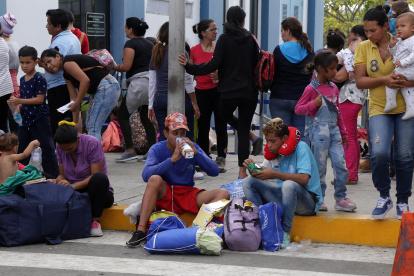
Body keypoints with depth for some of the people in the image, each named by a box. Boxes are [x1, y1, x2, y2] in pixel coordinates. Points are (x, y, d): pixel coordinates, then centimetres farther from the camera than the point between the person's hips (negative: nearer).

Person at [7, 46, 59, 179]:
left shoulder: (39, 79, -12)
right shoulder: (22, 80, 11)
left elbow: (40, 99, -19)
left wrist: (20, 101, -23)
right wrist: (15, 101, 1)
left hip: (39, 119, -8)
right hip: (26, 118, 8)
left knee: (47, 147, -2)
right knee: (21, 147, 12)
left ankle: (52, 173, 3)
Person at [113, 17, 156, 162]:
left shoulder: (131, 44, -6)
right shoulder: (150, 44, 17)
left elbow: (126, 66, -14)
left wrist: (113, 67, 1)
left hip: (139, 82, -7)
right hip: (152, 81, 7)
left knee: (122, 115, 3)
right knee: (146, 118, 12)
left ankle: (130, 150, -5)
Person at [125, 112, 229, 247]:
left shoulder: (192, 147, 2)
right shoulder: (157, 149, -6)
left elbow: (214, 171, -6)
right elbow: (146, 175, -24)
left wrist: (196, 153, -20)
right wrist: (172, 159, -30)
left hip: (188, 195, 3)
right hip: (164, 195, -3)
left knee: (223, 194, -17)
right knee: (155, 179, -34)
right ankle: (140, 230, -34)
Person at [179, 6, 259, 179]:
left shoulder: (224, 39, -5)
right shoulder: (250, 39, 5)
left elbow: (214, 65, -13)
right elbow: (256, 63, 7)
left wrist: (189, 67, -9)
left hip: (229, 91, -3)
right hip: (249, 91, 3)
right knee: (243, 130, 4)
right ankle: (242, 170, 0)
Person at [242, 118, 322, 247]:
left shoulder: (300, 147, -12)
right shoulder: (273, 152, 7)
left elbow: (304, 178, -24)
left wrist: (274, 174, -28)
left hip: (309, 201, -6)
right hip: (282, 197, 6)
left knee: (289, 185, -39)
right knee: (249, 182, -8)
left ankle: (285, 232, -25)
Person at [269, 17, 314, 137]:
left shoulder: (279, 51, -6)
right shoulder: (309, 52, 3)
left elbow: (273, 75, -1)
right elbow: (313, 76, 7)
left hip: (280, 99, -2)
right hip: (302, 99, 3)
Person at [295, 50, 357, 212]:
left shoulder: (334, 88, 13)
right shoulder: (311, 89, -6)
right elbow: (298, 109, -5)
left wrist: (343, 132, 22)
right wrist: (314, 104, -19)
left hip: (334, 130, 6)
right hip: (319, 131, -6)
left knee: (340, 164, -2)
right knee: (319, 167, 1)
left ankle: (341, 198, 6)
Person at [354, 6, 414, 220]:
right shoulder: (363, 48, 0)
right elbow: (360, 81, -4)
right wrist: (384, 80, -19)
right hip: (379, 109, 0)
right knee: (379, 153, -17)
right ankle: (384, 197, 6)